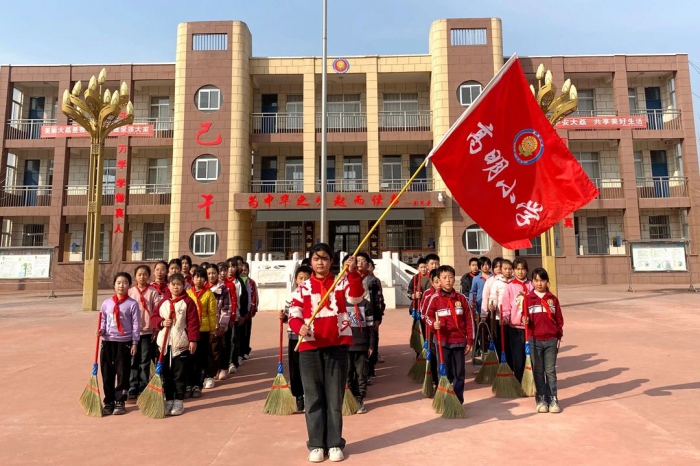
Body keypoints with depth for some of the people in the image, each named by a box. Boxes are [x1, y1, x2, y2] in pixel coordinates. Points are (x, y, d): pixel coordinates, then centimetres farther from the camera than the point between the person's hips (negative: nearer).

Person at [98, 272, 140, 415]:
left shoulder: (132, 304, -5)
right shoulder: (106, 303, 4)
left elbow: (136, 324, -4)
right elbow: (103, 321, 11)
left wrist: (135, 343, -6)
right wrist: (101, 330, -10)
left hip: (124, 342, -3)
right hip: (108, 342, 3)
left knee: (122, 374, 4)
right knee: (107, 374, 9)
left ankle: (119, 402, 17)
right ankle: (108, 402, 22)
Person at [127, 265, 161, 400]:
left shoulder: (153, 292, -2)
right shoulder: (130, 292, 3)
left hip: (147, 331, -2)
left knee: (145, 362, 6)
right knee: (133, 362, 8)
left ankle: (142, 391, 15)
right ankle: (132, 390, 17)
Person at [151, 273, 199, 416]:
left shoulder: (188, 302, -5)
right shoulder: (163, 302, 9)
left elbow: (193, 322, -8)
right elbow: (153, 317, 12)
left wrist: (193, 340, -12)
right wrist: (161, 322, -9)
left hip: (181, 343, -4)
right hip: (164, 343, 5)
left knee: (180, 375, 2)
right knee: (166, 374, 11)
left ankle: (178, 402, 13)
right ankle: (168, 400, 23)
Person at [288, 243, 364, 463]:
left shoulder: (341, 282, 3)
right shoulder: (303, 288, 4)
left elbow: (356, 297, -16)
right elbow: (293, 315, 0)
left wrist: (353, 273, -30)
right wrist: (299, 327, -22)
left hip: (337, 346, -1)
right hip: (310, 347, 1)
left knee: (335, 397, 7)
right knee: (314, 397, 8)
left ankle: (335, 443, 19)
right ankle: (316, 444, 20)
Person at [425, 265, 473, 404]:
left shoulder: (461, 298, 2)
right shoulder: (435, 298, -5)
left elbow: (468, 320, 6)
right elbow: (428, 316, 3)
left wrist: (470, 340, 5)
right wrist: (433, 324, -19)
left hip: (459, 341, 2)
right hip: (442, 341, -2)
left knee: (459, 373, 9)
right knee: (444, 373, 5)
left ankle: (458, 402, 22)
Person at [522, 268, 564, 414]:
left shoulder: (553, 299, 5)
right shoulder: (528, 299, 0)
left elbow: (559, 319, 8)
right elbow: (525, 317, 1)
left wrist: (559, 336, 5)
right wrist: (525, 321, -21)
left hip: (551, 340, 1)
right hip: (534, 340, -1)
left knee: (551, 371, 7)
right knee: (538, 371, 7)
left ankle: (553, 399, 14)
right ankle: (541, 399, 15)